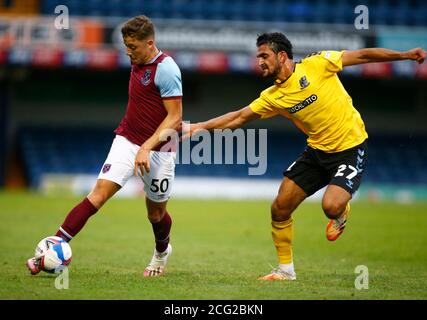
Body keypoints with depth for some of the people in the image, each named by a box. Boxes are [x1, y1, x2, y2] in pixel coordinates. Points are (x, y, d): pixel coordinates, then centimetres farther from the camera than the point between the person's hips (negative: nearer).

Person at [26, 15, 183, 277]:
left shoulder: (166, 69, -18)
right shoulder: (138, 62, 5)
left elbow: (175, 117, -20)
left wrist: (147, 147, -27)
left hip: (158, 150, -5)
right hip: (127, 140, 5)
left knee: (156, 212, 11)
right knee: (100, 192, -13)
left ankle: (162, 252, 44)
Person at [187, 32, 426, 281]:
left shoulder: (316, 65, -14)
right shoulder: (273, 97, 1)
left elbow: (361, 56, -10)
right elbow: (239, 117, 9)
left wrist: (405, 55, -12)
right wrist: (202, 126, 2)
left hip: (351, 149, -6)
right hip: (317, 151, 6)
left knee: (331, 206, -26)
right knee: (280, 209, 0)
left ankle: (341, 213, 14)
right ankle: (286, 269, 19)